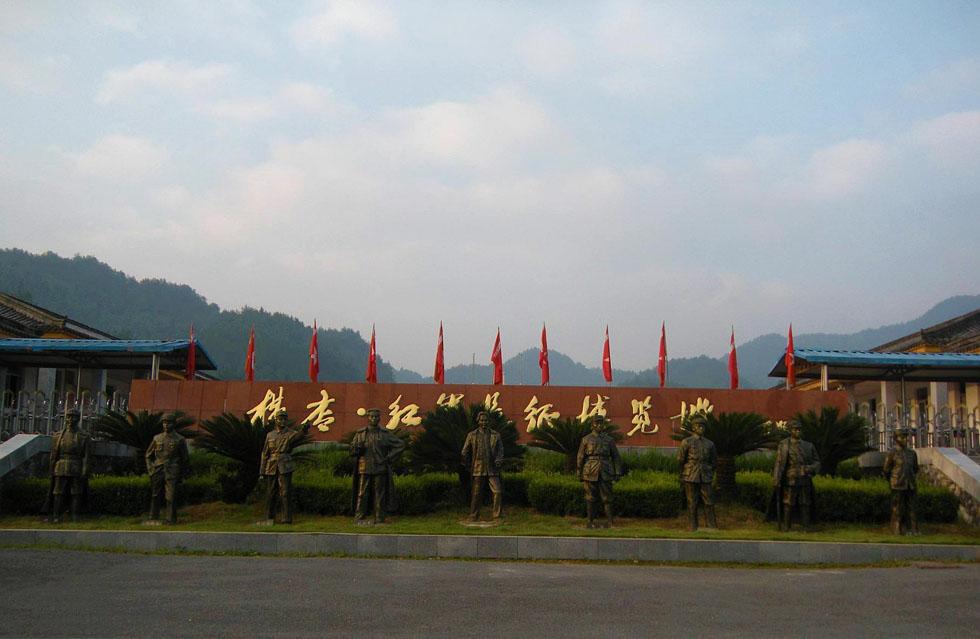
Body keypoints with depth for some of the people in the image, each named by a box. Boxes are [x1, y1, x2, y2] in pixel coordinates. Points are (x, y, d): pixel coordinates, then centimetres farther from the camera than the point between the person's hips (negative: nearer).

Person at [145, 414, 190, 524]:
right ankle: (153, 519, 13)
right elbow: (148, 455, 20)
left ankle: (171, 519, -3)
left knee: (171, 497, -7)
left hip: (172, 473, -3)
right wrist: (150, 470, 9)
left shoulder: (179, 440, 2)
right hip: (157, 472, 3)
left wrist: (182, 475, 5)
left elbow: (185, 459, 7)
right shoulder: (157, 438, 10)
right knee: (155, 496, 6)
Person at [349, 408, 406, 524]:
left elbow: (400, 445, 10)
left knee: (379, 494, 0)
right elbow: (352, 451, 11)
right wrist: (358, 448, -12)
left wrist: (389, 458, 3)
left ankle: (379, 519, 5)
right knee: (362, 494, -4)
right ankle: (360, 518, 0)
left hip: (380, 469, 0)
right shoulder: (360, 433, 9)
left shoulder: (385, 434, 7)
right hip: (364, 468, 0)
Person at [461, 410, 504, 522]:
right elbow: (465, 452, 10)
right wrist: (466, 466, 6)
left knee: (498, 491, -8)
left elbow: (500, 450, 5)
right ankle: (473, 517, 14)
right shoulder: (471, 435, 7)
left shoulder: (495, 435, 10)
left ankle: (497, 517, 1)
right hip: (478, 469, -1)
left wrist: (498, 460, -12)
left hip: (492, 469, 1)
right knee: (476, 494, 4)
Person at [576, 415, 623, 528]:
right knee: (590, 498, 2)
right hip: (590, 473, -1)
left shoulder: (609, 440, 6)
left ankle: (609, 522, 6)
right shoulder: (586, 440, 3)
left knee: (607, 498, 0)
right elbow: (580, 458, 5)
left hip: (605, 474, 1)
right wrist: (579, 474, 2)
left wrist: (618, 473, 0)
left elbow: (616, 457, 6)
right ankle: (591, 522, 9)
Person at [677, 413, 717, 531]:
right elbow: (680, 460, 1)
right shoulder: (686, 442, -2)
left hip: (705, 480, 4)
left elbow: (714, 461, 21)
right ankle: (693, 529, 5)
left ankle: (712, 529, 5)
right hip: (690, 479, -4)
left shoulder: (709, 444, 10)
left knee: (709, 504, 0)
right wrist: (682, 476, 6)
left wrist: (710, 475, 14)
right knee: (692, 505, 0)